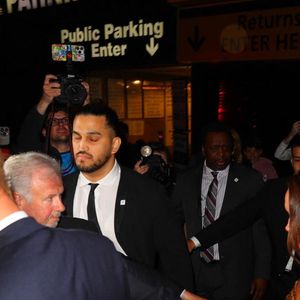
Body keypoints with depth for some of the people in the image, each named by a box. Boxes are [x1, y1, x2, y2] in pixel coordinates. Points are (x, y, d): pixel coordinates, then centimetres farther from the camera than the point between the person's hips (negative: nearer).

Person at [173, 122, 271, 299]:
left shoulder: (250, 179, -4)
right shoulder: (187, 180, 4)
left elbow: (261, 231, -2)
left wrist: (261, 274, -5)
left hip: (234, 277, -2)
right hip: (194, 273, 2)